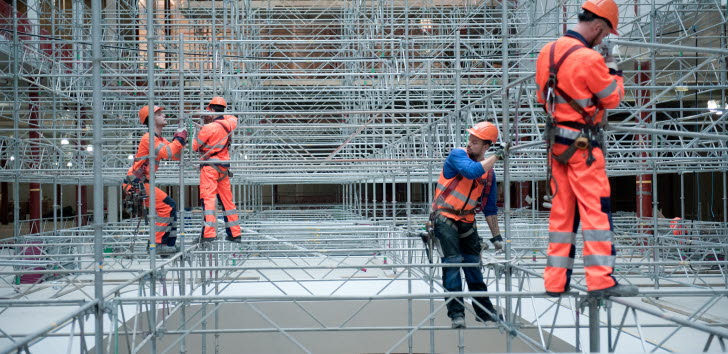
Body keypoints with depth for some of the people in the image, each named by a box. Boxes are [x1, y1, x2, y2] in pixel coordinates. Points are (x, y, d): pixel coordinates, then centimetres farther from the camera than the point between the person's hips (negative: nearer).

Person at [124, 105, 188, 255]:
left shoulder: (160, 140, 18)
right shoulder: (148, 138, -13)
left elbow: (176, 156, 14)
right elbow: (166, 153, -28)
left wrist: (180, 141, -1)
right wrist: (179, 139, -17)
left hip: (142, 183, 10)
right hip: (136, 183, -10)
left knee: (170, 206, 10)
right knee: (167, 206, -16)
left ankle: (169, 244, 13)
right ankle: (157, 245, -14)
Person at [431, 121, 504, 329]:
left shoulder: (489, 172, 4)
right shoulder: (458, 155, -11)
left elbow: (489, 207, 11)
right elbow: (472, 171, -33)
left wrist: (496, 236, 10)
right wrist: (496, 156, -23)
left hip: (467, 221, 5)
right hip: (445, 217, -5)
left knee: (473, 264, 11)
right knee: (452, 262, -13)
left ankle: (484, 311, 22)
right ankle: (456, 313, -9)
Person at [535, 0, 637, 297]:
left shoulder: (548, 52, 7)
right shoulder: (589, 58, -17)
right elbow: (612, 98, -7)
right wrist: (613, 72, 10)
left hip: (557, 141, 7)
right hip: (583, 144, -7)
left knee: (561, 211, 9)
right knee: (596, 208, -5)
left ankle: (556, 281, 11)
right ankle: (601, 281, -7)